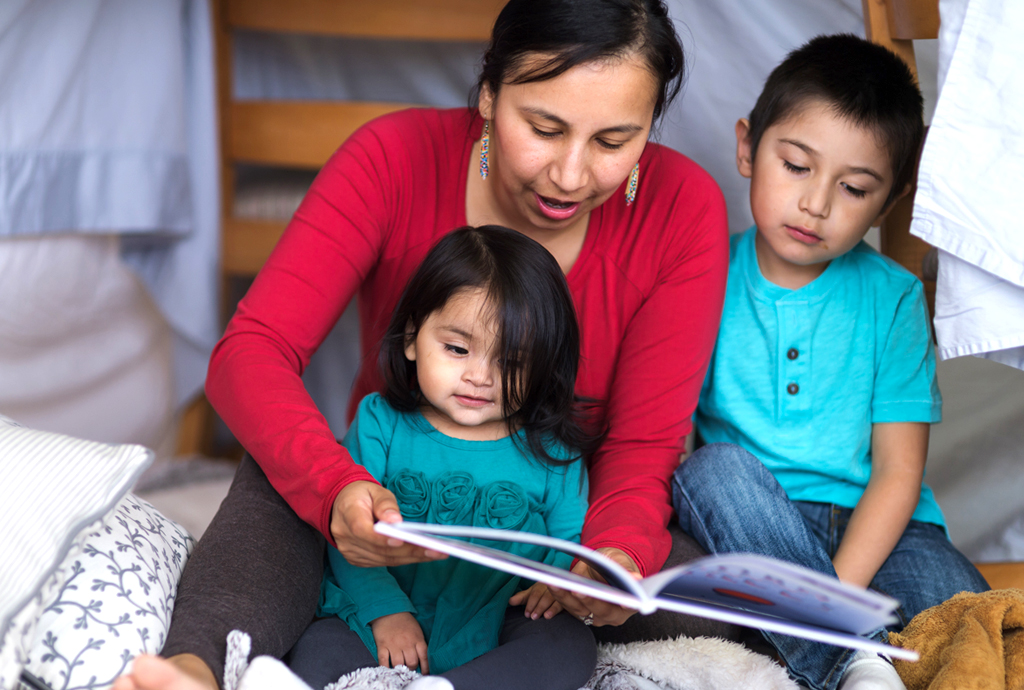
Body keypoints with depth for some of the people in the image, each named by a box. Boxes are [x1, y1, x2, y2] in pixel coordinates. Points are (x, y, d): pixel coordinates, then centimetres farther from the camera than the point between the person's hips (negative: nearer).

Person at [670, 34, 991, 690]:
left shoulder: (894, 299, 0)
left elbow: (898, 471, -4)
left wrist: (836, 590, -21)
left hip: (867, 524, -1)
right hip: (745, 524, 1)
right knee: (715, 466, -33)